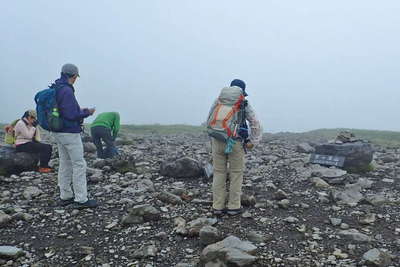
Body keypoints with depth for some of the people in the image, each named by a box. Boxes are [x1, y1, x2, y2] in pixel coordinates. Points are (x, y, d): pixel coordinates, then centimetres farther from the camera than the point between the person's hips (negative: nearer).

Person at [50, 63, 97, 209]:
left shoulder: (54, 90, 11)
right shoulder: (67, 91, -18)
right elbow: (71, 115, -22)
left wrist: (80, 111, 16)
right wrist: (87, 113, -6)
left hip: (58, 132, 10)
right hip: (70, 133, -10)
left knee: (65, 164, 15)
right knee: (79, 165, -3)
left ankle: (65, 196, 23)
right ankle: (81, 200, 2)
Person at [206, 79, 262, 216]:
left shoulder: (218, 101, 12)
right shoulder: (244, 104, 7)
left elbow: (208, 122, 10)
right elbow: (256, 124, 5)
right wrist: (252, 142, 10)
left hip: (217, 141, 3)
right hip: (235, 142, -3)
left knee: (219, 173, 10)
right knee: (236, 174, 9)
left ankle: (217, 206, 14)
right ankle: (233, 206, 14)